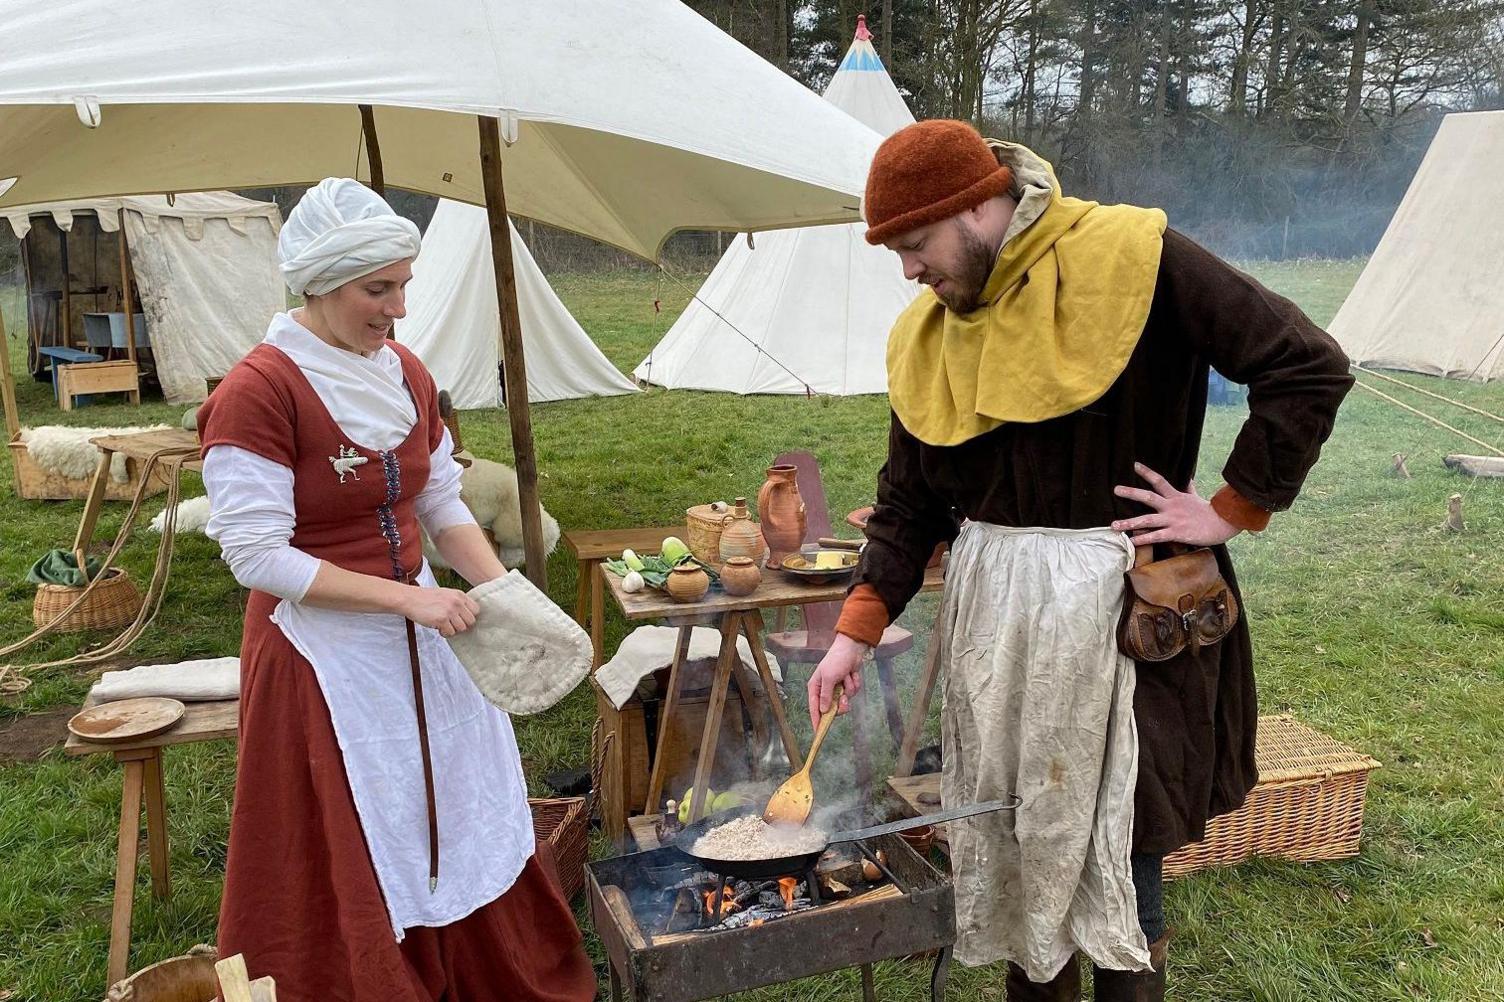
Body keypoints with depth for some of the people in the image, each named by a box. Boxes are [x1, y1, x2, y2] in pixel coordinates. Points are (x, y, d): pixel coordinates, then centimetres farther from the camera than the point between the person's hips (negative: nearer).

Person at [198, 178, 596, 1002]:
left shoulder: (406, 375, 2)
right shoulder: (255, 394, -18)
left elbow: (443, 504, 7)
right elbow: (259, 556, -20)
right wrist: (406, 595, -22)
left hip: (417, 639, 7)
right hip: (321, 653, -7)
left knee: (464, 818, 17)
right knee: (350, 860, 9)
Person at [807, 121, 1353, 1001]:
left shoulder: (1131, 261, -12)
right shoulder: (927, 336, 4)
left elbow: (1310, 368, -11)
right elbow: (909, 504, 9)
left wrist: (1233, 511, -11)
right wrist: (856, 633, 2)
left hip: (1121, 605, -5)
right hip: (992, 607, 5)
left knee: (1112, 829, 3)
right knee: (1003, 823, 14)